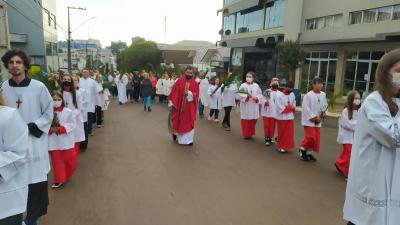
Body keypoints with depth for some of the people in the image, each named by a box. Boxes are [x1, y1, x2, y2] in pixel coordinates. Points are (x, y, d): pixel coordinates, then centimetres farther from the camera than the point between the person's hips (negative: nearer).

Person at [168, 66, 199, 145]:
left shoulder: (195, 83, 0)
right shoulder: (179, 81, -4)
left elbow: (196, 94, -3)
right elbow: (174, 92, -4)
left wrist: (191, 94, -23)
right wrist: (171, 102, -7)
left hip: (189, 106, 1)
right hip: (179, 105, 0)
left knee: (189, 123, 3)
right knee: (178, 121, 14)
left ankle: (188, 139, 13)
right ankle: (175, 132, 40)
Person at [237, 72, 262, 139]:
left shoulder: (256, 86, 6)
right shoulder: (243, 85, -3)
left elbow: (260, 94, 7)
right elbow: (239, 95, -10)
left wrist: (256, 98, -12)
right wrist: (247, 96, -19)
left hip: (254, 106, 3)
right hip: (245, 106, -3)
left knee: (253, 120, 8)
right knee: (245, 120, 0)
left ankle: (251, 134, 23)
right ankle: (245, 134, 13)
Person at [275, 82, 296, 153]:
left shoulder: (292, 94, 3)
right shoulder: (279, 95, -15)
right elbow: (280, 108, -17)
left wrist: (293, 108, -4)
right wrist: (290, 108, -11)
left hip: (290, 117, 5)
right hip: (282, 117, -5)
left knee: (289, 133, 9)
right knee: (282, 133, 5)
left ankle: (286, 146, 22)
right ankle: (280, 147, 18)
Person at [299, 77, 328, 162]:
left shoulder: (323, 95, 3)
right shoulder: (308, 95, -15)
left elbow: (325, 105, 16)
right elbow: (306, 109, -16)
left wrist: (323, 114, -2)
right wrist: (314, 117, -15)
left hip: (318, 121, 6)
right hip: (309, 120, -6)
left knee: (316, 138, 8)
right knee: (310, 137, -8)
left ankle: (309, 153, 22)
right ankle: (302, 149, 15)